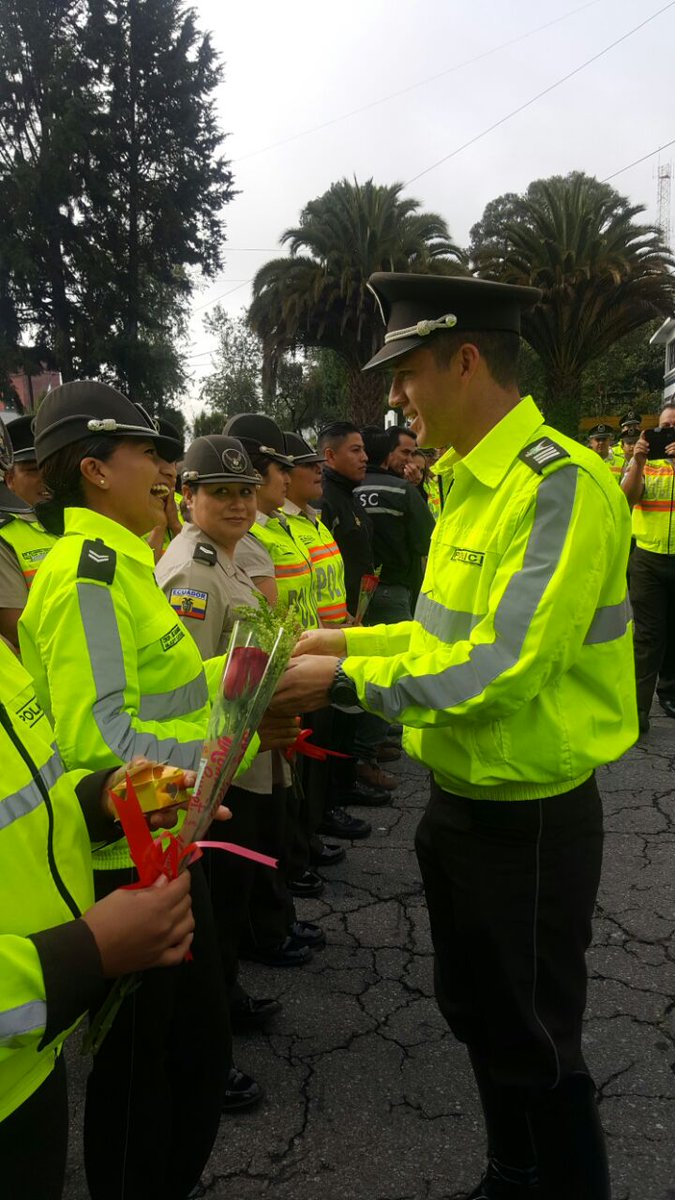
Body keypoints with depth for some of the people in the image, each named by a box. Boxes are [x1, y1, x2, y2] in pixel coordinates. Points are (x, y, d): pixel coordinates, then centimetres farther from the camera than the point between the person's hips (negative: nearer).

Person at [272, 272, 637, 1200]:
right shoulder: (466, 484, 6)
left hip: (530, 819, -9)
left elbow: (501, 667, -28)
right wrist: (346, 640, 7)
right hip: (458, 802, 9)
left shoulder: (560, 484, -22)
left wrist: (342, 680, -20)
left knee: (535, 1043, 12)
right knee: (475, 1011, 25)